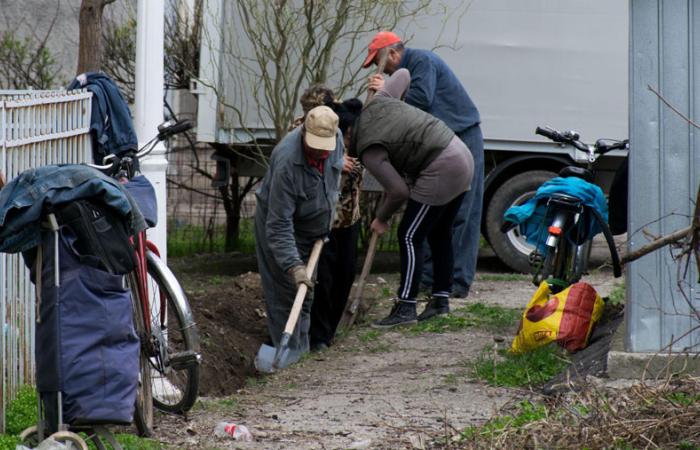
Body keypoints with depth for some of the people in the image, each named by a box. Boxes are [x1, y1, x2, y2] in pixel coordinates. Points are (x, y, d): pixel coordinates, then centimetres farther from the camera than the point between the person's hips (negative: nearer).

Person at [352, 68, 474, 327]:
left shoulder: (369, 152, -16)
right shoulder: (376, 104, 6)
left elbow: (399, 191, -19)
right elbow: (404, 74, 20)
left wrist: (381, 218, -2)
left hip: (441, 172, -10)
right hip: (461, 157, 10)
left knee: (410, 236, -5)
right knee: (439, 234, 18)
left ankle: (405, 308, -7)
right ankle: (441, 300, 26)